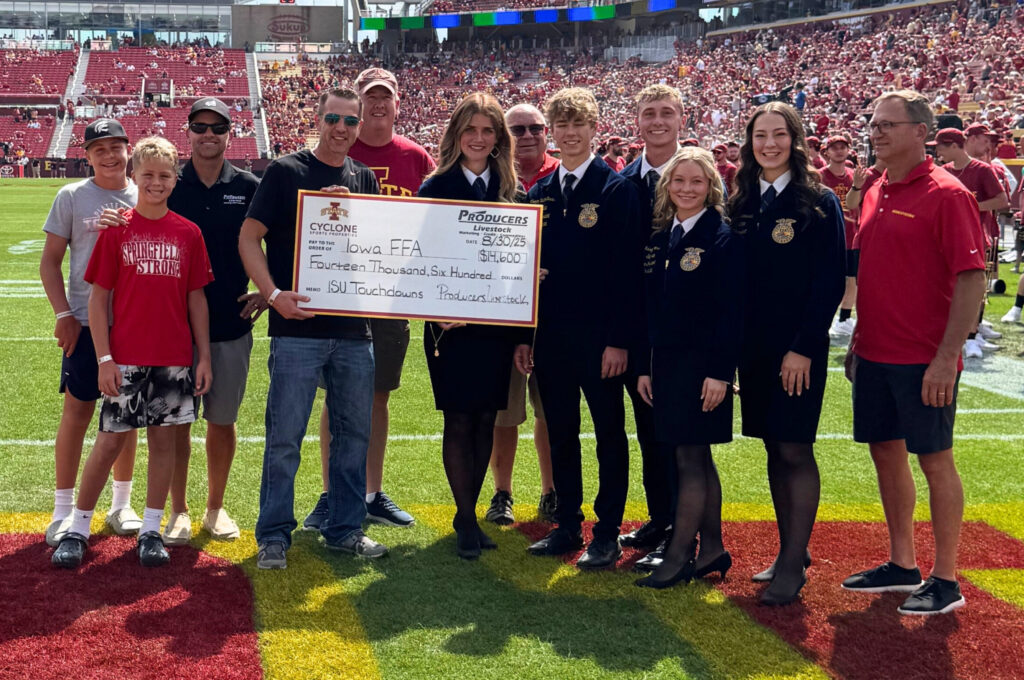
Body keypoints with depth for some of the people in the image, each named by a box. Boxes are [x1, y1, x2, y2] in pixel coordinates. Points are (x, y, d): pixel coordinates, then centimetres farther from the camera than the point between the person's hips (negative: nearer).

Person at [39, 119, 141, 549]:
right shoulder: (72, 197, 1)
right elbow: (50, 261, 2)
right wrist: (63, 313, -8)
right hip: (85, 322, -2)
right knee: (77, 410, -2)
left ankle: (121, 505, 20)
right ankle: (64, 510, 5)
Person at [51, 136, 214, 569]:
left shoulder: (188, 233, 5)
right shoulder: (116, 229, -1)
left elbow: (196, 298, 9)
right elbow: (98, 298, -2)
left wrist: (204, 356, 4)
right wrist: (104, 358, -8)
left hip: (175, 358, 2)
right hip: (125, 358, -2)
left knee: (164, 439, 6)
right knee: (110, 440, 1)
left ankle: (151, 531, 16)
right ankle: (78, 529, 13)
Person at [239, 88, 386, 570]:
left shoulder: (364, 179, 13)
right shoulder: (286, 172, -1)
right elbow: (248, 237, -4)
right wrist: (273, 293, -16)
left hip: (355, 330, 5)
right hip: (298, 327, -5)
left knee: (354, 434, 11)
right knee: (284, 437, -2)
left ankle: (345, 528, 23)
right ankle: (274, 535, 9)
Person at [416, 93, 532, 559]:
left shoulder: (510, 190, 7)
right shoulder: (435, 188, 0)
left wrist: (523, 335, 3)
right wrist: (435, 310, -16)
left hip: (497, 324, 3)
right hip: (451, 324, -3)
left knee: (486, 419, 7)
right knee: (459, 420, -1)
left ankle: (467, 513, 19)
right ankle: (467, 521, 7)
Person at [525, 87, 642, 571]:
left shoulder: (617, 189, -6)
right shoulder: (540, 194, 10)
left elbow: (627, 270, -10)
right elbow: (529, 266, 12)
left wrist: (619, 339, -15)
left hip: (599, 338, -5)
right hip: (550, 336, 5)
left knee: (609, 433, 4)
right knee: (560, 434, 12)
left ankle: (607, 532, 11)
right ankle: (567, 525, 22)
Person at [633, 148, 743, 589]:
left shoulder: (723, 239, -9)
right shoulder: (660, 239, 11)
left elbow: (731, 312, -13)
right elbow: (652, 306, 13)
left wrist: (720, 371, -18)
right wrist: (645, 366, 9)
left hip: (703, 364, -7)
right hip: (666, 361, 7)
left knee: (690, 458, -3)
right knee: (697, 458, 13)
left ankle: (678, 556, 3)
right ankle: (712, 548, 22)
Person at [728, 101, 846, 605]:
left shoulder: (819, 203, -5)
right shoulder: (742, 202, 10)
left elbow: (831, 282, -10)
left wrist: (804, 347, -16)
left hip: (798, 347, -5)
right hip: (754, 345, 5)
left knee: (795, 450, -4)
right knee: (774, 449, 11)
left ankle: (793, 566, 1)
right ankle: (790, 549, 22)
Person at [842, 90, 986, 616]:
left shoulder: (946, 194, -13)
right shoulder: (876, 194, 11)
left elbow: (972, 280, -16)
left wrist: (947, 357, -21)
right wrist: (858, 341, 16)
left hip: (923, 360, -8)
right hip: (876, 353, 8)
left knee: (934, 459, 1)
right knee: (886, 452, 13)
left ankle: (945, 581, 11)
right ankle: (902, 566, 27)